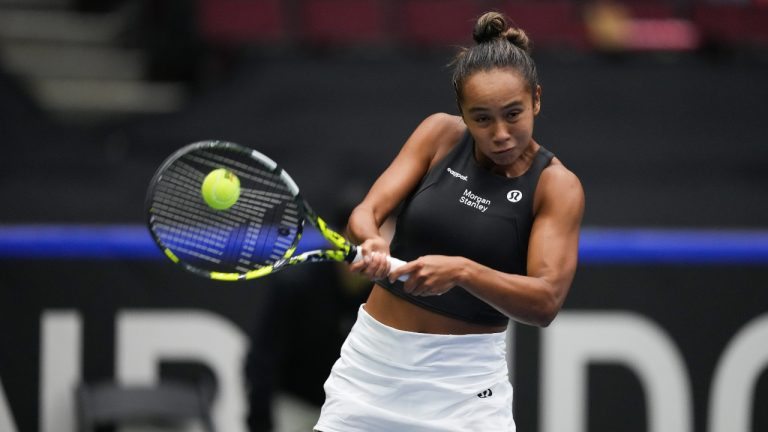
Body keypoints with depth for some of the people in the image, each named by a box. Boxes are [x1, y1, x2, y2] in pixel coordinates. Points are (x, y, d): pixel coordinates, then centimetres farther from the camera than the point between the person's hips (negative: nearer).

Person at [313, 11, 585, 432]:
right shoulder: (441, 135, -1)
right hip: (372, 359, 2)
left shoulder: (556, 186, -9)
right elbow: (365, 212, -11)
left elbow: (546, 300, -20)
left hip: (463, 378, -2)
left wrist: (461, 271, -37)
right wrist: (370, 242, -35)